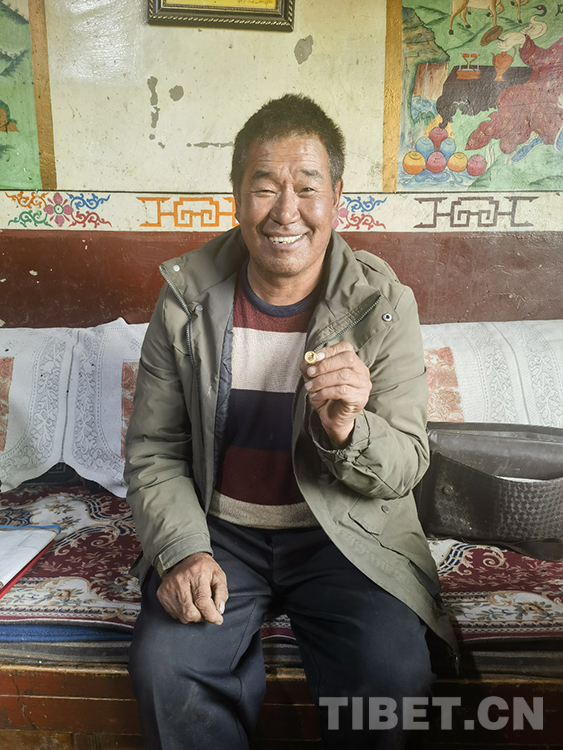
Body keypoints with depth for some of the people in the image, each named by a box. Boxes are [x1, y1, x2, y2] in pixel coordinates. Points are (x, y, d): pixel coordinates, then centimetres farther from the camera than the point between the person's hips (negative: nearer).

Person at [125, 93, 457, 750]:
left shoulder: (384, 304, -8)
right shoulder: (188, 300, -4)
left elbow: (408, 464, -5)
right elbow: (153, 450, 0)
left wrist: (347, 432, -27)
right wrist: (184, 549, -15)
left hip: (344, 531, 0)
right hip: (218, 528, 1)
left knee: (394, 672, -22)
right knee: (163, 665, -22)